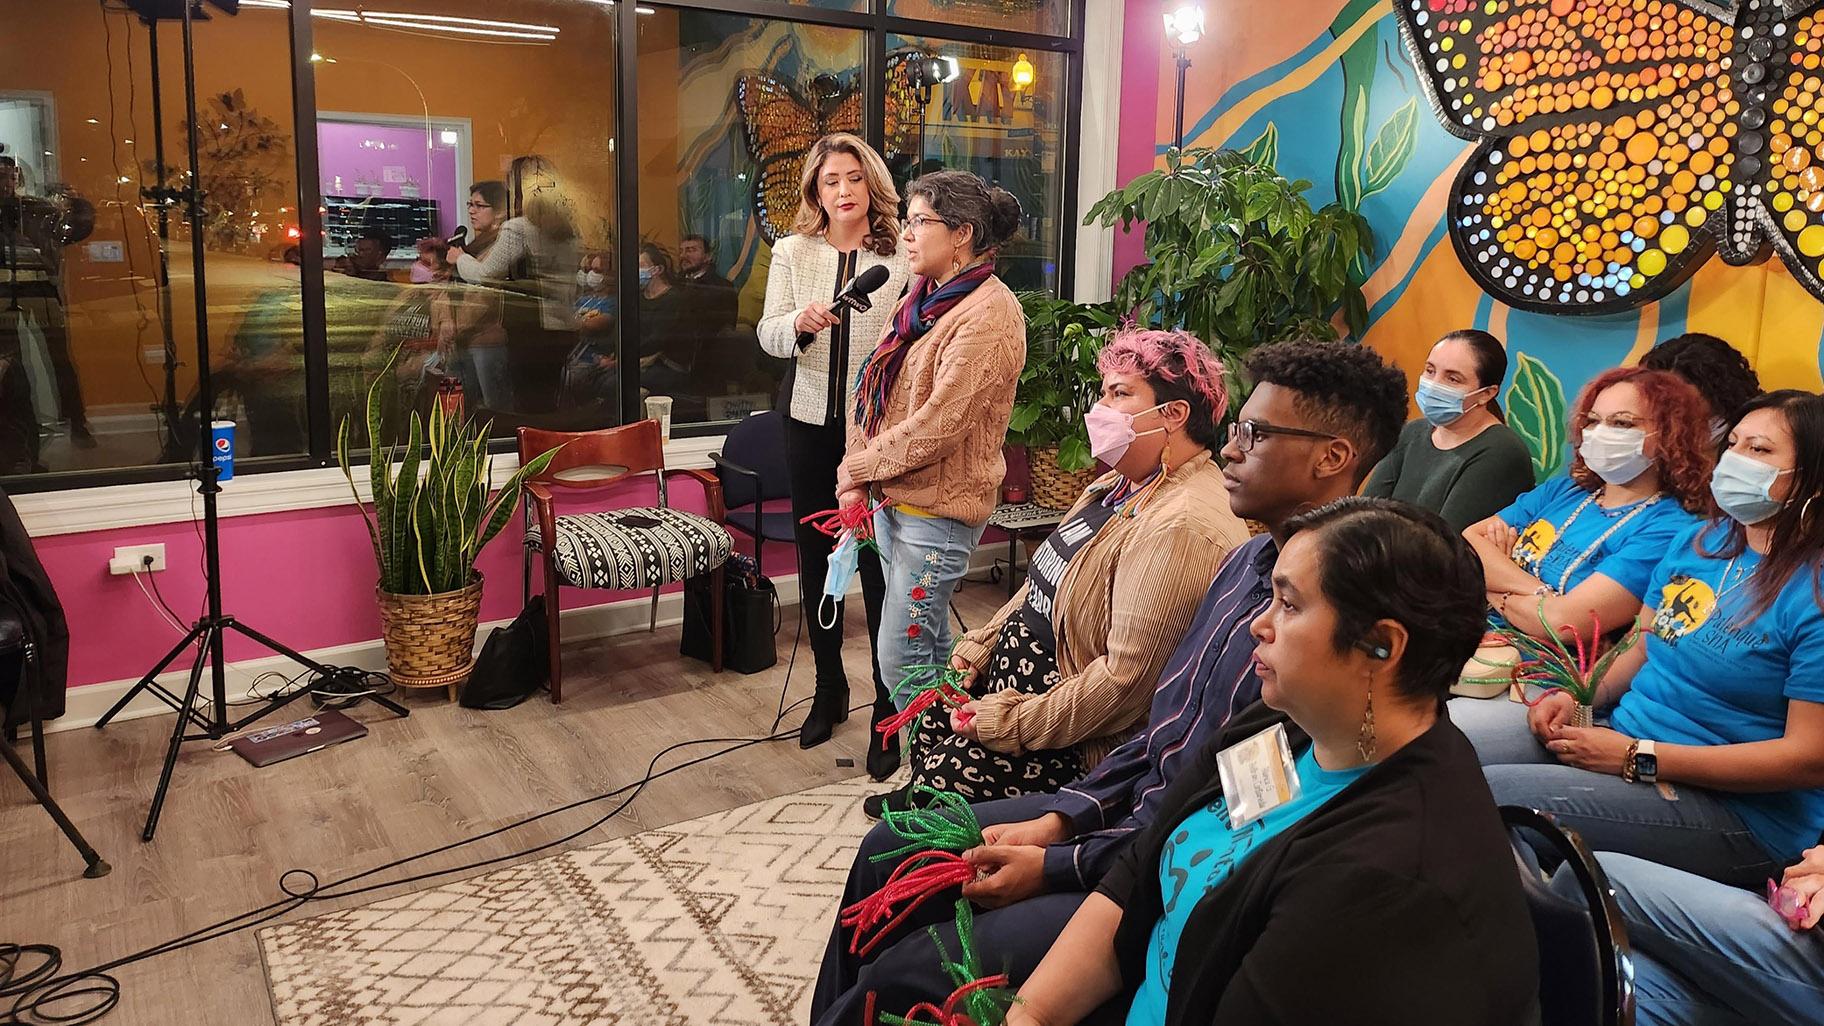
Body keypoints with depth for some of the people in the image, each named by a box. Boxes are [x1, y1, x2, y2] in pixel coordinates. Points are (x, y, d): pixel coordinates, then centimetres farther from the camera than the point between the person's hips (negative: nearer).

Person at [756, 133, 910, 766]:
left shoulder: (902, 255, -4)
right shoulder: (793, 251, 6)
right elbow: (768, 335, -2)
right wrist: (800, 322, -21)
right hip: (812, 423, 4)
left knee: (881, 565, -4)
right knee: (816, 559, 14)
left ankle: (888, 712, 9)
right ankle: (829, 691, 32)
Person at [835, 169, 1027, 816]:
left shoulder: (989, 314, -17)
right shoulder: (926, 299, 12)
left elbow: (939, 425, -22)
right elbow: (876, 393, 11)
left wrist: (860, 466, -11)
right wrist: (858, 478, -2)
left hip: (937, 510, -9)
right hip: (893, 498, 9)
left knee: (903, 658, -5)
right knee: (927, 646, 17)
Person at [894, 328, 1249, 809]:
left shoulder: (1182, 529, -27)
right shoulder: (1122, 486, 7)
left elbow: (1127, 676, -29)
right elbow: (1043, 586, 16)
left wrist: (1012, 723, -21)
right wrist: (978, 649, 7)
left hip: (1083, 746, -9)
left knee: (945, 773, -14)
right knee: (933, 716, 11)